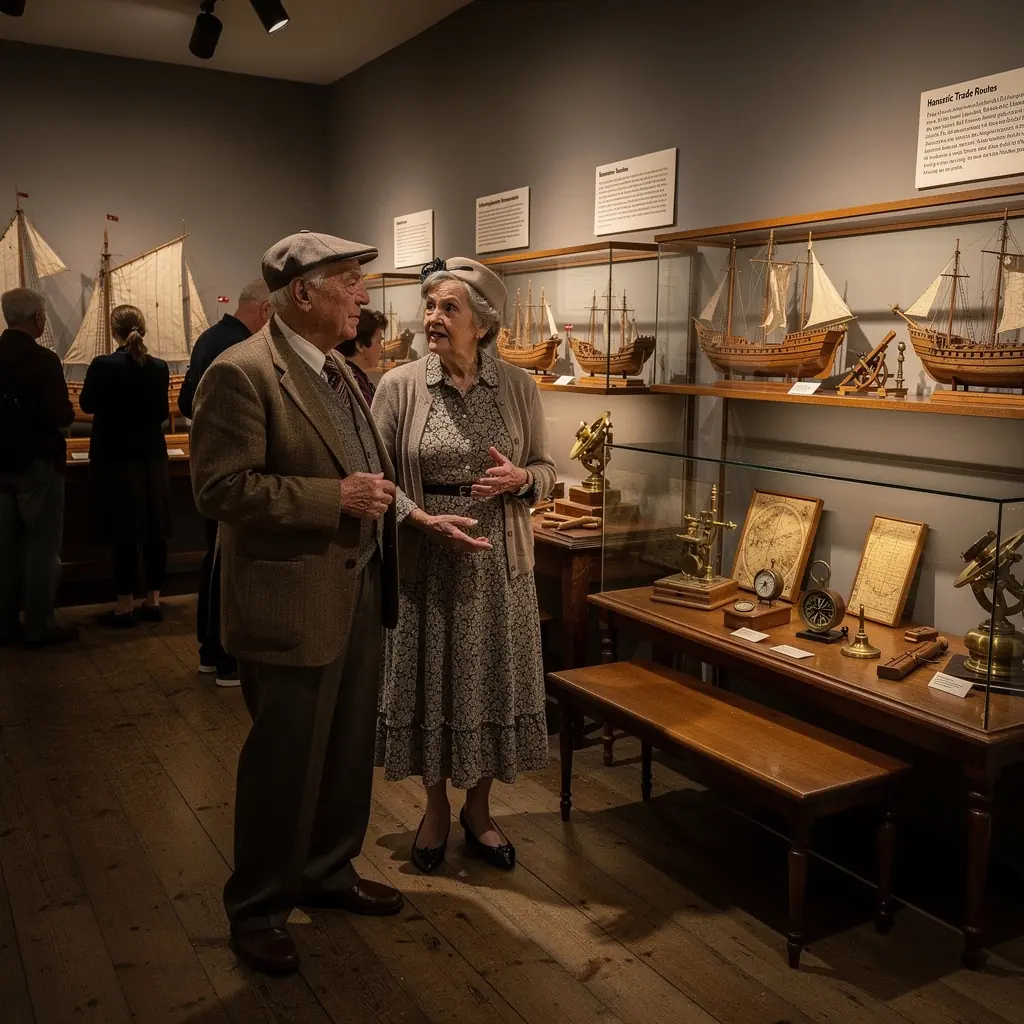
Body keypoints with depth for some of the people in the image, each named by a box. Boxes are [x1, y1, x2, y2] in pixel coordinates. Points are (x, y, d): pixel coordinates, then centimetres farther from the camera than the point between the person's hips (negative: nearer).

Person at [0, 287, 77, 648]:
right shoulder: (43, 359, -17)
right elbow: (62, 416, -21)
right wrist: (66, 410, 0)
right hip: (37, 463, -6)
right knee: (41, 548, 3)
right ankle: (39, 626, 8)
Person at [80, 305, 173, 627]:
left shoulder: (102, 365, -13)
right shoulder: (159, 367, -2)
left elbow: (87, 404, 1)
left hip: (115, 458, -3)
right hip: (152, 457, 4)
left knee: (123, 532, 0)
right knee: (154, 530, 8)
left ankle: (125, 606, 5)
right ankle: (153, 601, 15)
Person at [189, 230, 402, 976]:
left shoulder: (336, 370, 13)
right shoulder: (242, 373, -16)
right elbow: (221, 488, -21)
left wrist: (380, 494, 6)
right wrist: (335, 498, -24)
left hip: (359, 592, 9)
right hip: (293, 602, -8)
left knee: (349, 750, 19)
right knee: (285, 762, 5)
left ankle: (328, 872, 39)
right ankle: (257, 908, 26)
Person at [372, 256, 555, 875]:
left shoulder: (519, 387, -1)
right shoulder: (400, 386, -5)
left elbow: (547, 470, 6)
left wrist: (519, 478, -17)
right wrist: (426, 520, -21)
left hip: (499, 563, 1)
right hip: (425, 561, -1)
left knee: (491, 682, 10)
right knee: (430, 680, 10)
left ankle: (479, 809, 31)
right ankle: (437, 809, 32)